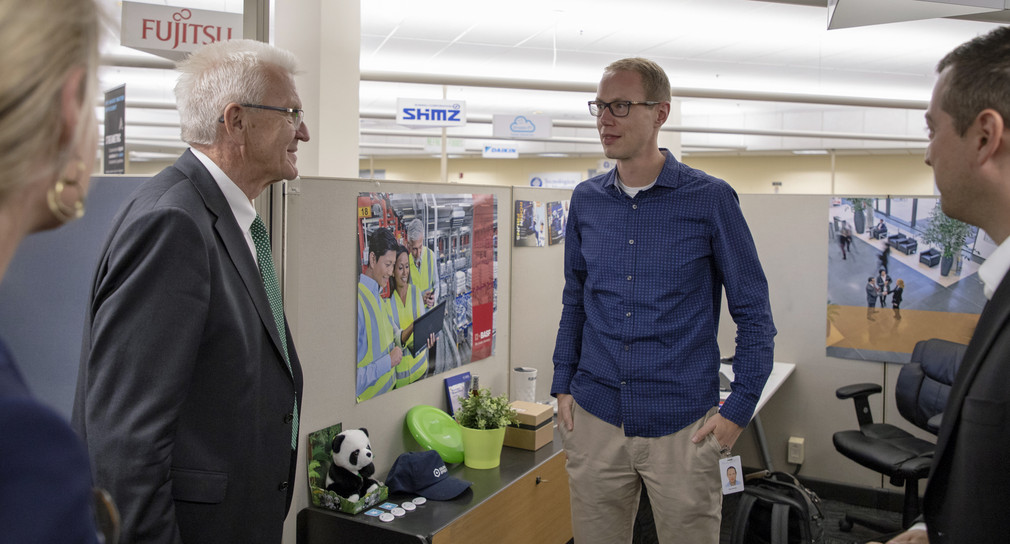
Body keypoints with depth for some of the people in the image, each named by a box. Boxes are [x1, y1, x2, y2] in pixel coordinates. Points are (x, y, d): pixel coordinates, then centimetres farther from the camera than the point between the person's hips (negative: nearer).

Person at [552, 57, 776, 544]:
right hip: (594, 418, 4)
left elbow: (753, 314, -3)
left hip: (683, 426, -3)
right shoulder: (586, 200, 5)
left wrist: (739, 410, -7)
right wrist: (563, 385, 8)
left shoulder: (710, 199, -7)